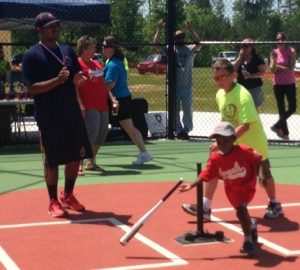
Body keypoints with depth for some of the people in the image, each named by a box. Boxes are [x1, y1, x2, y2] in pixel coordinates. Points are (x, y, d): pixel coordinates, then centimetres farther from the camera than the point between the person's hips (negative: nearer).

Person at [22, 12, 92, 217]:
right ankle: (54, 201, 15)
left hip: (72, 114, 6)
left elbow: (77, 79, 16)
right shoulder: (32, 55, -7)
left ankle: (68, 196, 28)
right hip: (49, 118, -6)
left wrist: (79, 79, -7)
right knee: (52, 161, 2)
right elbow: (32, 88, -14)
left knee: (76, 157, 10)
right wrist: (57, 80, -26)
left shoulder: (68, 51, 11)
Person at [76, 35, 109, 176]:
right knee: (91, 132, -17)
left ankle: (91, 162, 25)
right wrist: (80, 104, -21)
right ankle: (79, 164, -10)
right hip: (89, 106, -8)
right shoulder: (78, 64, -7)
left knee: (102, 134, 11)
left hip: (102, 105, 8)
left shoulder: (97, 64, 17)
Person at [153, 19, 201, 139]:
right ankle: (179, 130, 13)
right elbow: (156, 44, -5)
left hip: (187, 86, -1)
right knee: (175, 110, 5)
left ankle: (186, 129, 13)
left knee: (187, 109, 4)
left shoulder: (190, 49, 4)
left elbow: (198, 44, -16)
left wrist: (192, 30, -26)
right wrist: (159, 29, -16)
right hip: (173, 85, 1)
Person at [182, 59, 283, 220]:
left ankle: (274, 204, 35)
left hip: (253, 144, -6)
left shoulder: (243, 95, -26)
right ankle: (205, 208, -4)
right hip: (232, 143, 6)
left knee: (263, 176, 9)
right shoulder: (220, 94, -2)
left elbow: (245, 126, -32)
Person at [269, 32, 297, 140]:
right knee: (281, 109, 6)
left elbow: (291, 69, -15)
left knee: (292, 107, -5)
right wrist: (274, 59, -21)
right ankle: (285, 133, 12)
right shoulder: (274, 52, 0)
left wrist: (278, 67, -12)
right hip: (278, 84, 2)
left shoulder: (291, 51, -7)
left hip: (290, 83, -1)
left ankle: (277, 126, 9)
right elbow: (272, 70, -7)